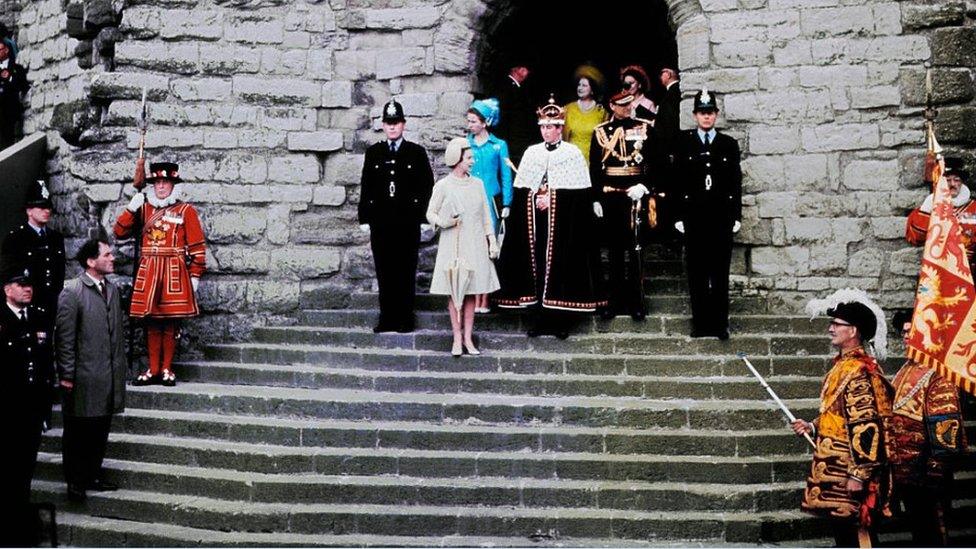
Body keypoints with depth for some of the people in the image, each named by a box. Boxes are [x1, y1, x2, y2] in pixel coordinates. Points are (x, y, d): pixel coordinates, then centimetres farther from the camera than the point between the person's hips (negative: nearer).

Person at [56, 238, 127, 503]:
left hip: (109, 378, 6)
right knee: (78, 432, 5)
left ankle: (93, 475, 26)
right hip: (83, 379, -6)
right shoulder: (72, 292, -12)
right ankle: (75, 481, 16)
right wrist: (66, 376, -13)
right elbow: (65, 338, -12)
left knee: (100, 430, 14)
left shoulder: (112, 289, 10)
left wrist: (120, 369, 13)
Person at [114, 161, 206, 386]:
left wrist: (195, 275, -5)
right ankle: (153, 370, 12)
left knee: (171, 323, 0)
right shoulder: (144, 208, 12)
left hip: (174, 273, -3)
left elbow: (197, 246, 0)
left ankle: (167, 370, 9)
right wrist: (131, 209, -6)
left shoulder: (186, 210, 2)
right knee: (151, 322, 5)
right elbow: (120, 232, 8)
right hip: (147, 272, 3)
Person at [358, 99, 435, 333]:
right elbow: (366, 188, 11)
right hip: (380, 222, 2)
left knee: (406, 272, 1)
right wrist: (364, 218, 4)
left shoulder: (417, 152, 4)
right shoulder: (373, 152, 11)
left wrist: (423, 217, -4)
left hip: (408, 222, -2)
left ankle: (405, 318, 8)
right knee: (384, 272, 4)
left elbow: (427, 187, 3)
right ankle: (387, 318, 9)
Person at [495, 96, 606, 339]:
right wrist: (536, 199, -7)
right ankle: (539, 318, 6)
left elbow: (580, 191, -5)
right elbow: (520, 189, 11)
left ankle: (559, 319, 1)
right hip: (534, 217, 3)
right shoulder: (531, 152, 13)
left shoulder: (573, 153, 1)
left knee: (560, 264, -5)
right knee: (536, 263, 1)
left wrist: (552, 198, -11)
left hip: (562, 220, -3)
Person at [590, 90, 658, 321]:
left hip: (636, 196, -1)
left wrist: (644, 187, -10)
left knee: (634, 250, -1)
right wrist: (597, 196, -2)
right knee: (614, 250, 6)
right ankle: (616, 300, 13)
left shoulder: (645, 128, 4)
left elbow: (655, 161, 2)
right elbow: (594, 168, 6)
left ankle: (636, 302, 6)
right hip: (610, 198, 1)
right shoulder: (600, 132, 6)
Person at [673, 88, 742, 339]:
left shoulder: (729, 144, 9)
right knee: (697, 271, 2)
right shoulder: (683, 142, 5)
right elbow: (677, 180, 2)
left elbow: (736, 183, 9)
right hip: (694, 213, -1)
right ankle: (700, 322, 9)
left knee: (720, 271, 1)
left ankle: (720, 323, 7)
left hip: (722, 215, 1)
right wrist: (678, 215, -3)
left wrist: (736, 216, 2)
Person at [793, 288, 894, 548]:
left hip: (849, 471, -10)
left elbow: (866, 425, -22)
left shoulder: (857, 371, -18)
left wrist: (858, 475, -23)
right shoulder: (843, 365, 13)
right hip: (836, 470, 10)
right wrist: (813, 426, 12)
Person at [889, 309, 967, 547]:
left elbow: (945, 426, -20)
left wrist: (936, 469, -22)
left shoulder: (937, 374, -14)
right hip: (903, 471, 8)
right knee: (917, 529, 17)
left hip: (925, 473, -8)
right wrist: (892, 460, 19)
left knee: (932, 534, 0)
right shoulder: (906, 371, 14)